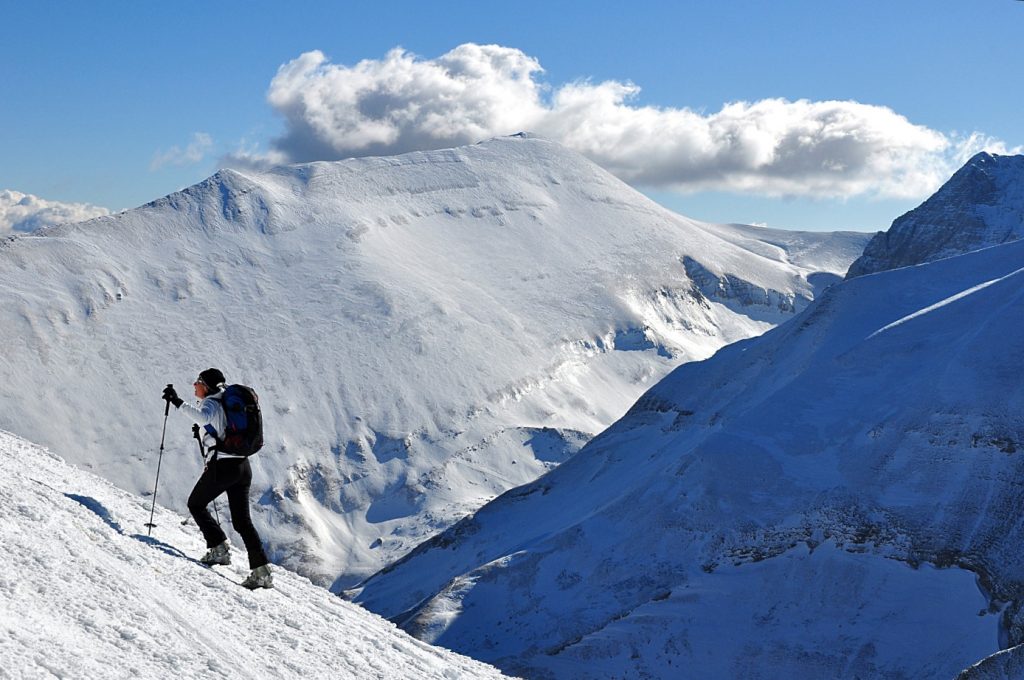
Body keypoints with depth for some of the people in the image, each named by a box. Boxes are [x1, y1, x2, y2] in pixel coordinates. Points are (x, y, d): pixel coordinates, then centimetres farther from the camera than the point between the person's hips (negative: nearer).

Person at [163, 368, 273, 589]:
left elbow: (204, 416, -31)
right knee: (242, 520, 10)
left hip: (222, 465, -8)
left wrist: (179, 402, -32)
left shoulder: (211, 403, -7)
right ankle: (262, 570, 1)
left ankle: (219, 549, 5)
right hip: (243, 465, 8)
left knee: (196, 504, 16)